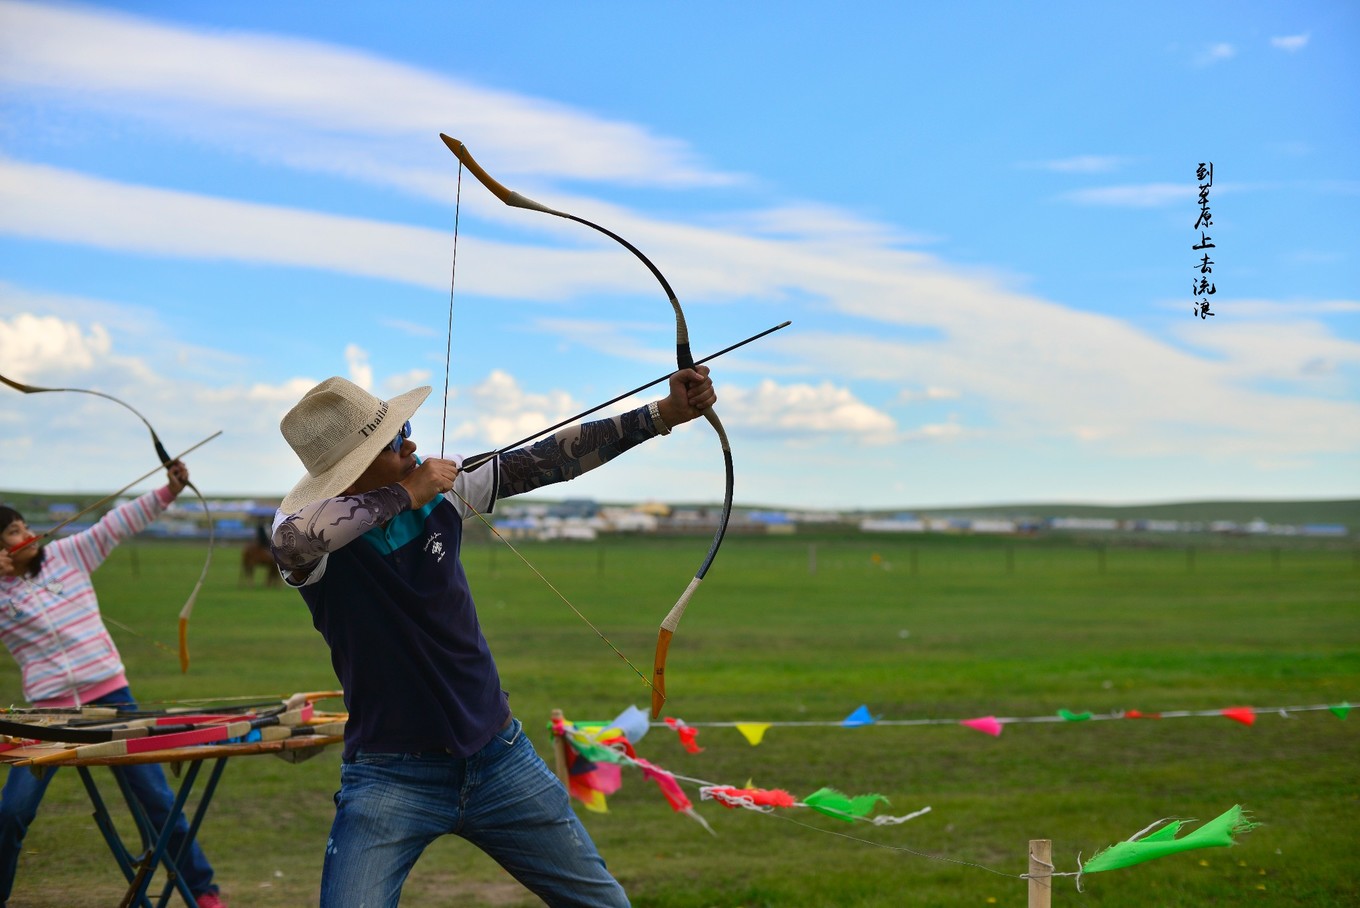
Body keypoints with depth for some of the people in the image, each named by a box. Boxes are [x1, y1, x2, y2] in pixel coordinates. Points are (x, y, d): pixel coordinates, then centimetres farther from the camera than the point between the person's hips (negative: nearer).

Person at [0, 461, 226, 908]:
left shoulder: (67, 554, 5)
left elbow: (118, 523, 1)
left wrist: (169, 491, -10)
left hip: (110, 695, 1)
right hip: (50, 710, -1)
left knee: (156, 796, 2)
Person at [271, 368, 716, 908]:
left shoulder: (442, 486, -3)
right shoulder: (313, 535, -17)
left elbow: (548, 460, 2)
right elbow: (292, 539, -41)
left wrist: (665, 413, 0)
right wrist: (405, 494, -29)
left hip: (499, 758, 4)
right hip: (392, 777, -4)